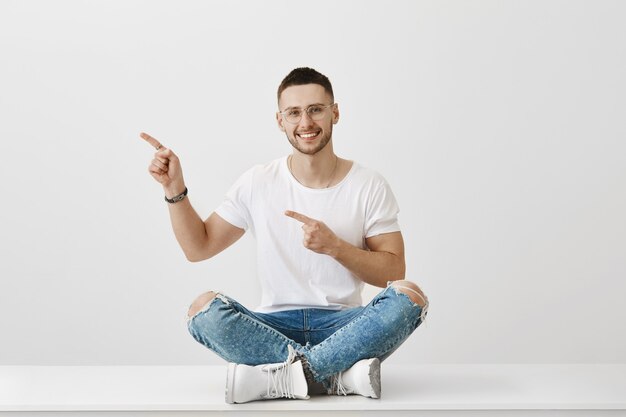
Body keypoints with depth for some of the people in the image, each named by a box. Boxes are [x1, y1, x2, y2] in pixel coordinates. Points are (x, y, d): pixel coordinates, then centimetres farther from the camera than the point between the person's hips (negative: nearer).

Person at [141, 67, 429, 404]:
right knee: (204, 309, -28)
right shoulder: (258, 183, 4)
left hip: (342, 325, 0)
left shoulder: (369, 186, 1)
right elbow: (198, 247, 8)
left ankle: (277, 377, -28)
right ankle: (340, 374, -27)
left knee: (409, 297, -30)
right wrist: (174, 188, -5)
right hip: (274, 324, 1)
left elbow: (393, 271, -1)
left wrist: (334, 246, -16)